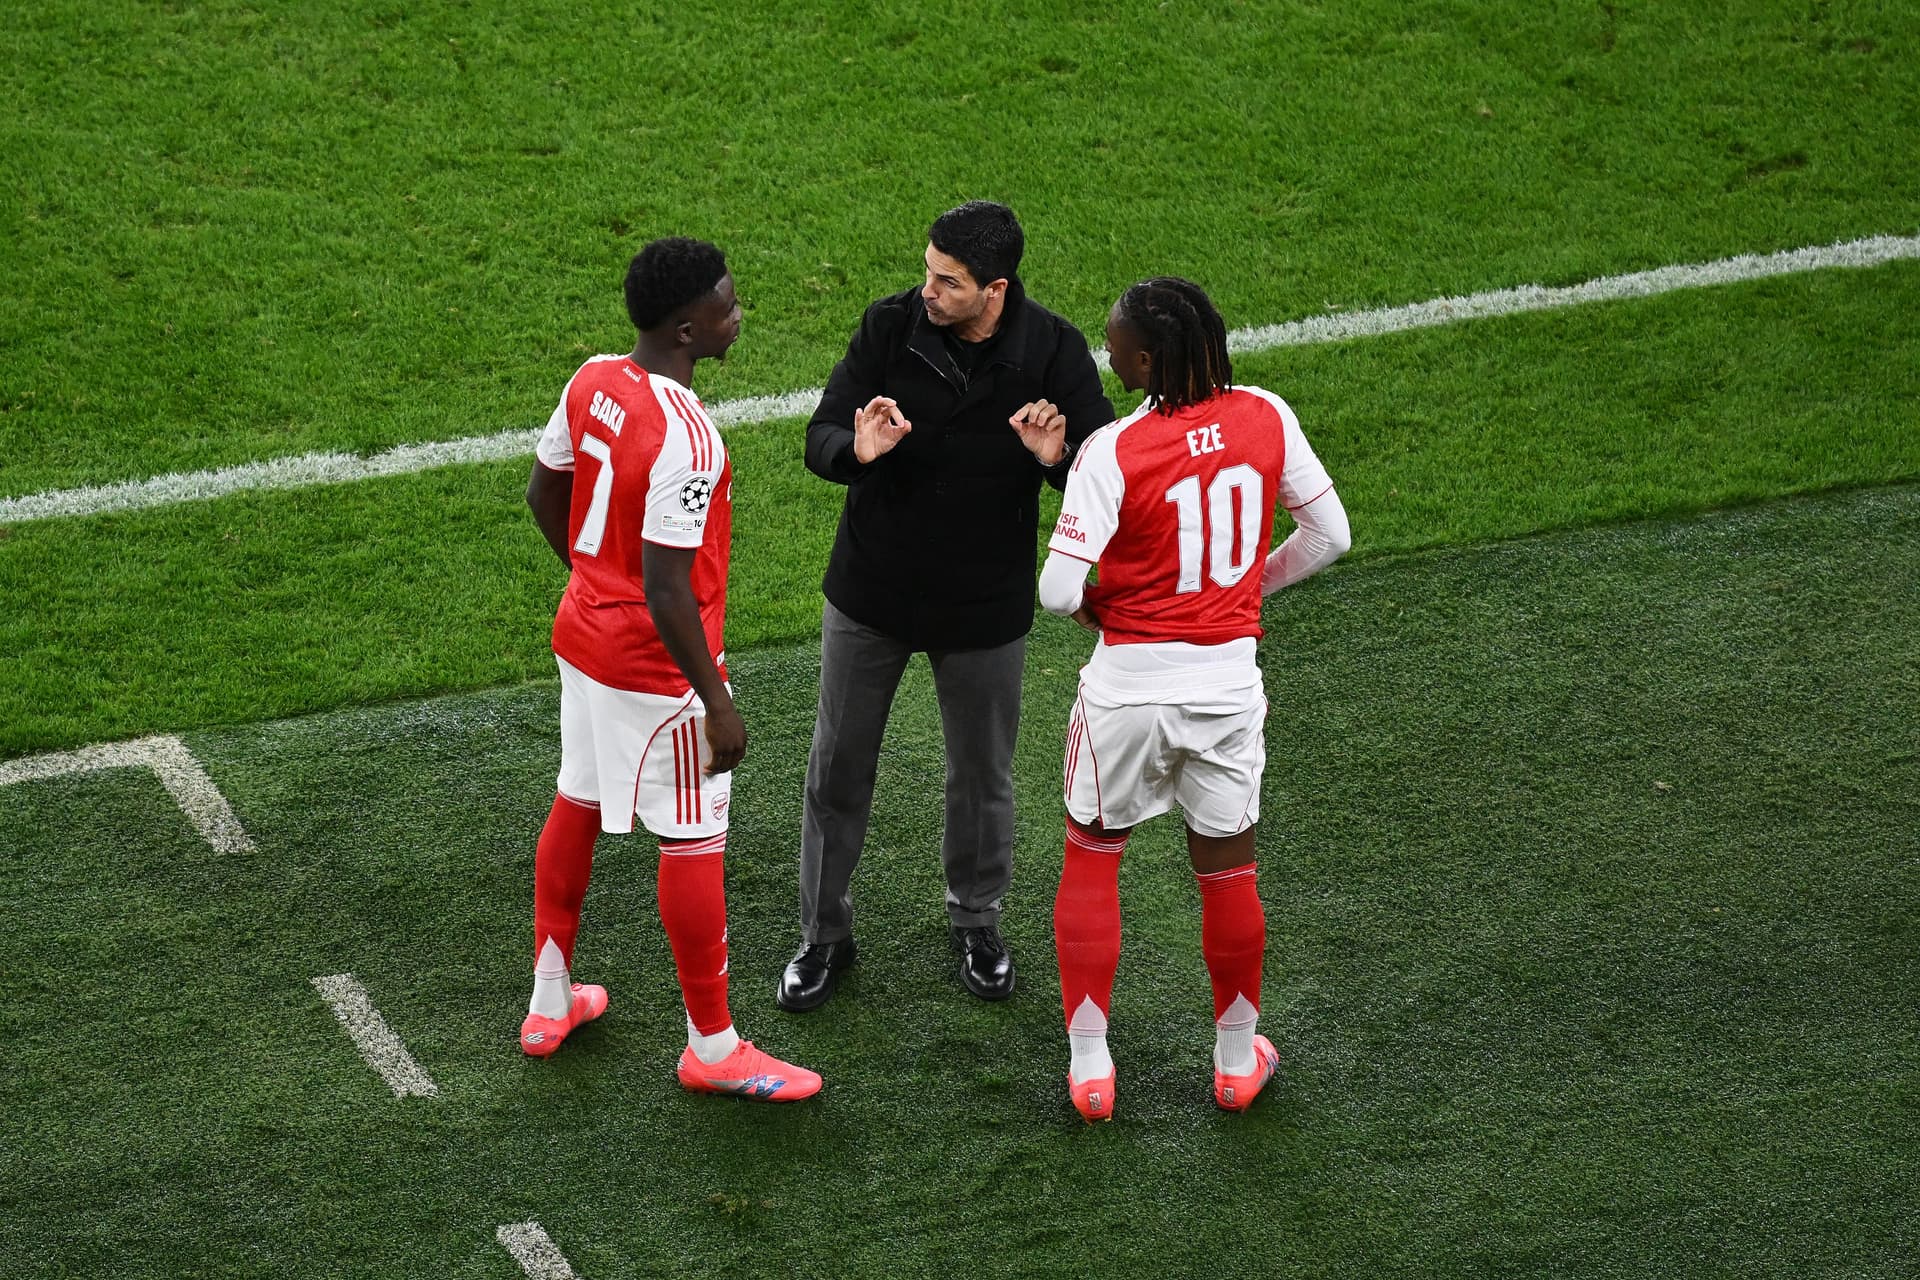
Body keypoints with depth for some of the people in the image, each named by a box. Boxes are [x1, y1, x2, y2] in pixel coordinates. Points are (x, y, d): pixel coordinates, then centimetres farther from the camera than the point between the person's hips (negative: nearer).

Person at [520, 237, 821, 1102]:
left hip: (584, 631, 9)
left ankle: (549, 1002, 36)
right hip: (657, 664, -9)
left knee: (577, 806, 21)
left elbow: (545, 495, 11)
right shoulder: (683, 439, -29)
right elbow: (666, 590, -27)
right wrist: (716, 703, -19)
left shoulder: (593, 382, -4)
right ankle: (712, 1048, 14)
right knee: (694, 843, 3)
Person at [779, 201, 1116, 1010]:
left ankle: (977, 923, 39)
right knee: (838, 767, 11)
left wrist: (1057, 458, -37)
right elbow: (820, 441, -12)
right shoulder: (890, 327, -14)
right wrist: (857, 451, -35)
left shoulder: (1051, 350, -15)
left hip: (983, 604, 0)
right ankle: (824, 935, 28)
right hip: (870, 592, 1)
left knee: (982, 776, 15)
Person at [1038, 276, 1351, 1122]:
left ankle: (1089, 1066, 21)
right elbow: (1327, 535, 2)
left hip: (1130, 681, -3)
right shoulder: (1266, 418, -7)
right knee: (1226, 870, 18)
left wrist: (1090, 603, 2)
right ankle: (1238, 1059, 32)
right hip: (1229, 677, 3)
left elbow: (1058, 590, -21)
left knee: (1090, 861, 17)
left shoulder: (1113, 451, -20)